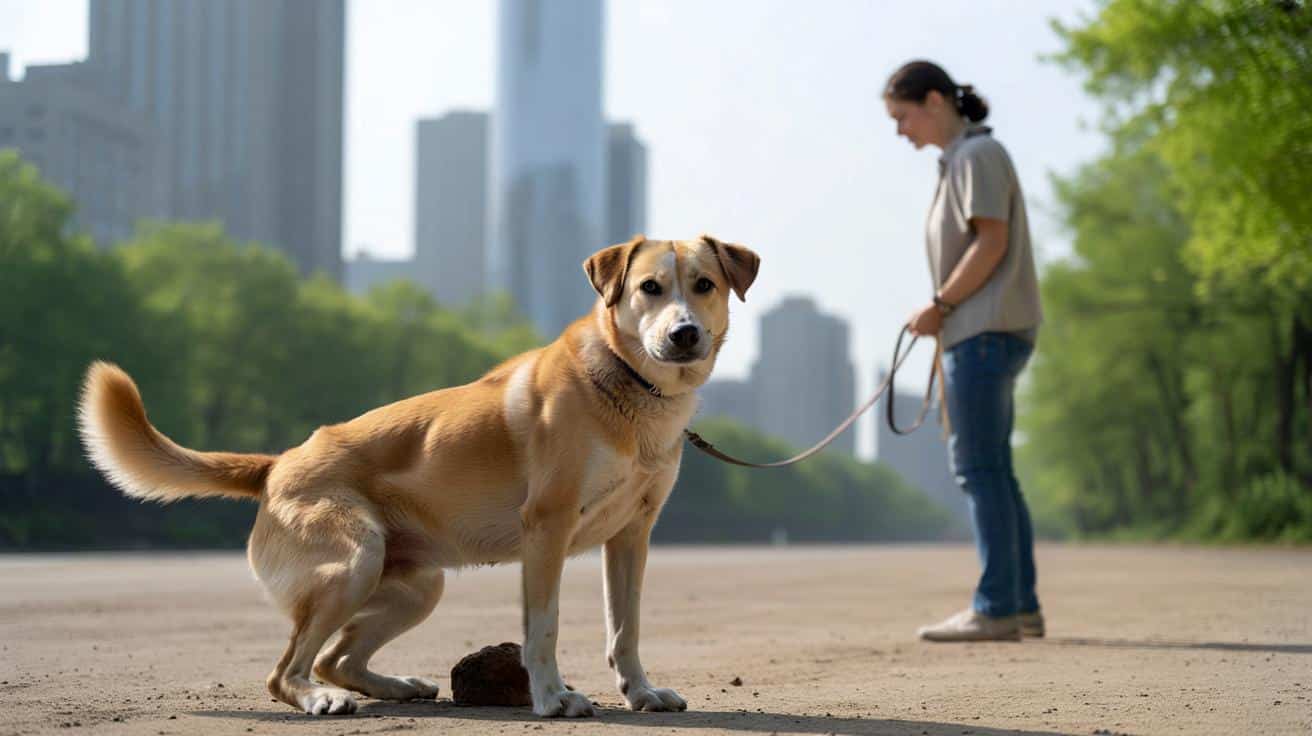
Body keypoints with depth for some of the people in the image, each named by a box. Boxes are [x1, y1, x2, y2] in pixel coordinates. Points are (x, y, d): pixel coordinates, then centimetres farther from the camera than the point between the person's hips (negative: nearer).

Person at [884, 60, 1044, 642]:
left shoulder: (978, 153, -7)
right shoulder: (957, 160, 21)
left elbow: (991, 243, -16)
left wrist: (940, 306, -11)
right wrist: (944, 314, 9)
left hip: (985, 331, -10)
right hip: (978, 334, 10)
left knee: (980, 468, -11)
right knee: (992, 472, 9)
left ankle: (996, 608, -11)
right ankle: (1022, 605, 11)